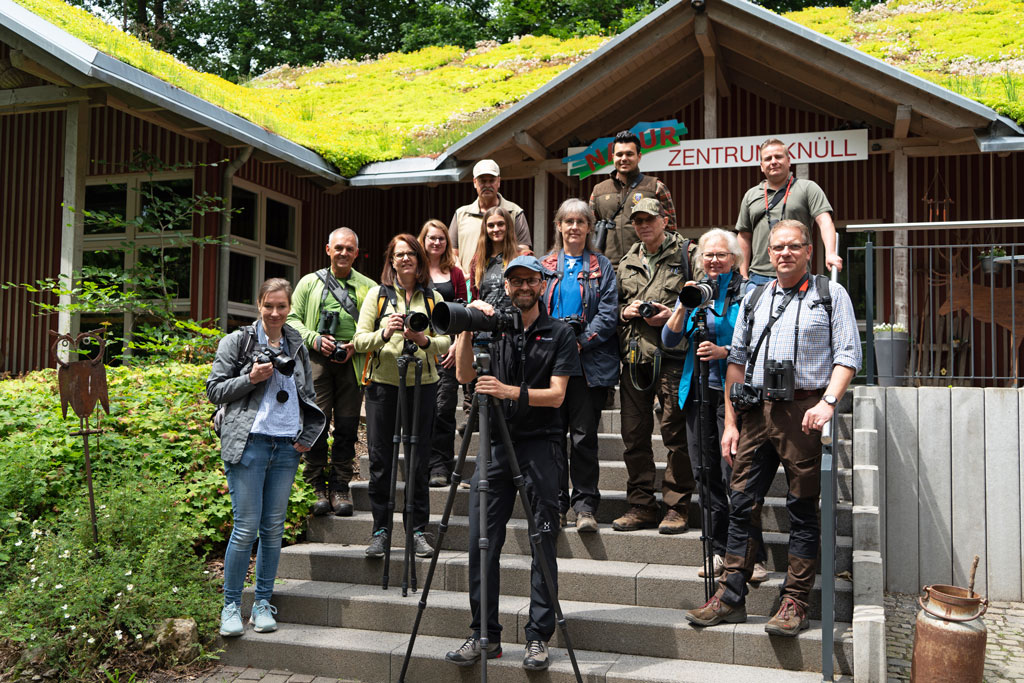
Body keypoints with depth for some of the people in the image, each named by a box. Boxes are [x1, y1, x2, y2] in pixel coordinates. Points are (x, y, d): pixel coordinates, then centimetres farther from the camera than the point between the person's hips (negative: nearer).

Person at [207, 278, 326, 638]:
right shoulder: (237, 341, 3)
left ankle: (263, 603, 17)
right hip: (248, 442, -4)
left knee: (274, 527, 7)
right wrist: (251, 379, -13)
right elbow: (214, 389, 1)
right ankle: (231, 605, 9)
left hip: (287, 446, 4)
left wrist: (307, 435, 9)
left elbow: (308, 397, 22)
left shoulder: (297, 347, 15)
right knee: (246, 526, -5)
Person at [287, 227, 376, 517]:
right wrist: (314, 339, -6)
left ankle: (340, 488, 10)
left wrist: (356, 345, -7)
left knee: (347, 427, 1)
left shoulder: (368, 287, 14)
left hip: (352, 363, 1)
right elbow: (293, 318, 11)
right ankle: (317, 488, 5)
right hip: (316, 362, 0)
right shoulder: (310, 282, 15)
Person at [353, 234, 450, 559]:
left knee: (418, 460, 2)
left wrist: (424, 341, -15)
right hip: (382, 384, 0)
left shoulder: (433, 298, 10)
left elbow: (445, 342, 5)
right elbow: (360, 339, 1)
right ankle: (381, 529, 12)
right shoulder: (377, 294, 7)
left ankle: (417, 529, 11)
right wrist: (384, 333, -17)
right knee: (380, 459, 2)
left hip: (422, 383, 1)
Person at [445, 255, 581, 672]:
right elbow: (464, 376, 1)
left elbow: (556, 394, -6)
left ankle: (539, 637, 8)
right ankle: (484, 635, 12)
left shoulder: (559, 333, 3)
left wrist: (511, 391, -21)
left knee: (543, 543, -1)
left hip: (540, 444, -3)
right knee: (482, 541, 1)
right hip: (495, 443, 3)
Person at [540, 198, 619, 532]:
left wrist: (580, 342, -14)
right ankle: (554, 501, 15)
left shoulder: (602, 266, 8)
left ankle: (585, 504, 7)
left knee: (584, 435, -2)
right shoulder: (544, 265, 14)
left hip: (589, 362, -2)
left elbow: (608, 314, -2)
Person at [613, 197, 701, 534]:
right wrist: (624, 312, 5)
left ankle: (677, 506, 8)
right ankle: (641, 505, 16)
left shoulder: (687, 254, 4)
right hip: (634, 357, 5)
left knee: (676, 433, -3)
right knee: (634, 434, 6)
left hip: (672, 356, -5)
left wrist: (674, 315, -14)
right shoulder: (627, 262, 19)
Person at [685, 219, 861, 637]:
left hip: (804, 411, -4)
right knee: (742, 503, 3)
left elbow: (848, 355, -2)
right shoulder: (754, 299, 17)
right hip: (757, 412, 4)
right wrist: (730, 422, 9)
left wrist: (828, 402, -18)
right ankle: (730, 598, 10)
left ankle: (795, 603, 11)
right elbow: (737, 360, 15)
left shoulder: (830, 294, 6)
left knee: (803, 509, 2)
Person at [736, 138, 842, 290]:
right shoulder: (751, 195, 17)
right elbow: (744, 237, 18)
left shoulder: (807, 188, 7)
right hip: (758, 277, 3)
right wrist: (744, 276, 11)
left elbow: (824, 222, -4)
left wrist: (830, 253, -21)